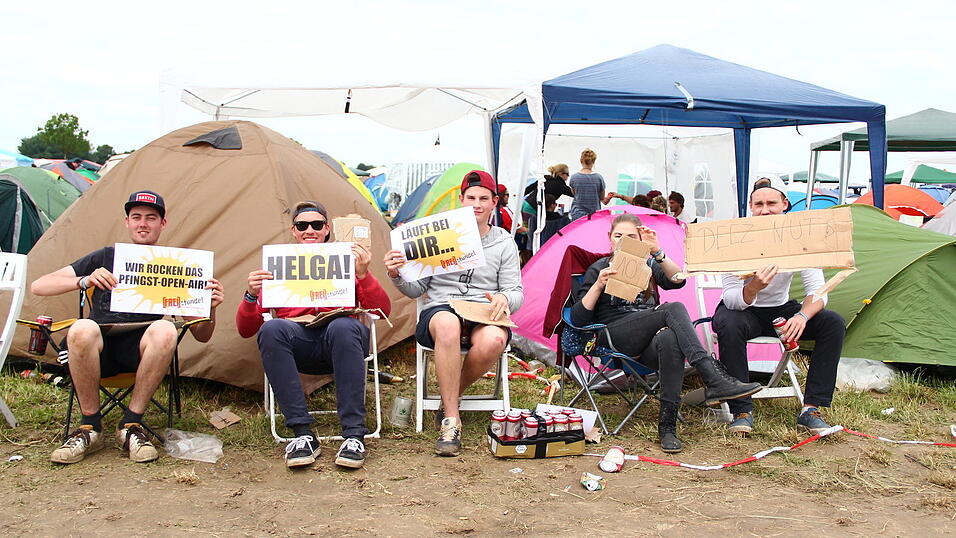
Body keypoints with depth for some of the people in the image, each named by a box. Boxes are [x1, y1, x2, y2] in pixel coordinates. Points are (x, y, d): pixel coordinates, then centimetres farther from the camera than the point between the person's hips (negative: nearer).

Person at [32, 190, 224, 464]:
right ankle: (90, 428, -17)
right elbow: (38, 286, 4)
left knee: (165, 331, -34)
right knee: (82, 329, -36)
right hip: (99, 349, 0)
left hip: (139, 350, 0)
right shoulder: (106, 257, 12)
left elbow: (201, 336, 11)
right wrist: (84, 281, -15)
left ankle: (131, 426, -20)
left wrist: (210, 307, -11)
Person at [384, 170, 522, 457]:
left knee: (493, 341, -38)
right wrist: (397, 276, -12)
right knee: (447, 326, -41)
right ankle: (451, 420, -33)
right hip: (439, 311, -1)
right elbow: (417, 289, 11)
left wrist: (503, 299, -16)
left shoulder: (504, 243, 14)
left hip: (484, 317, 1)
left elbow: (516, 292, 9)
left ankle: (450, 396, -7)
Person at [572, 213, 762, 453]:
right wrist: (598, 285, -11)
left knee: (670, 339, -38)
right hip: (614, 338, -3)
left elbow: (678, 280, 0)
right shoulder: (599, 269, 12)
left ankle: (667, 424, -39)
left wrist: (657, 252, -12)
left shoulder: (648, 266, 24)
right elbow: (578, 318, 1)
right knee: (673, 309, -29)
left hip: (647, 346, 3)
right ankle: (714, 379, -41)